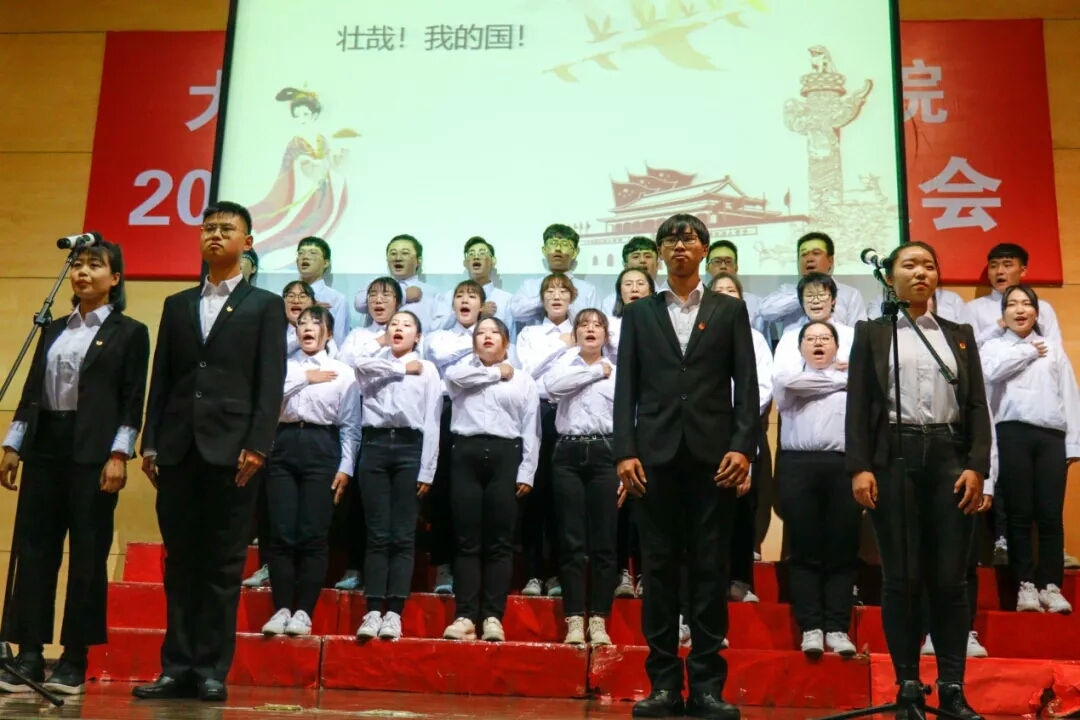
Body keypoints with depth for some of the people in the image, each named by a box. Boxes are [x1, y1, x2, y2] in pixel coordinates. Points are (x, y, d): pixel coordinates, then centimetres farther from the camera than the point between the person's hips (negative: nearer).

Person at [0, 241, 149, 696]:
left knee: (87, 555, 0)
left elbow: (132, 402, -5)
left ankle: (74, 660, 7)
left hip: (93, 452, -5)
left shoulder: (129, 332, 1)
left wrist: (118, 455, -14)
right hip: (44, 447, 5)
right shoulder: (53, 330, 16)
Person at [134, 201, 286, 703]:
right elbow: (161, 379, 14)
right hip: (178, 449, 4)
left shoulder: (265, 306, 7)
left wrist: (257, 446, -13)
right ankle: (178, 667, 13)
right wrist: (150, 443, 6)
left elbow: (271, 382, -2)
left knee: (223, 565, 1)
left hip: (231, 449, -4)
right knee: (180, 562, 6)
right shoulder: (177, 305, 19)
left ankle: (212, 670, 7)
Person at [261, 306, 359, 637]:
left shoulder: (343, 372, 10)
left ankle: (304, 612, 3)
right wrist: (304, 378, -1)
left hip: (321, 448, -1)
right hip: (283, 446, 2)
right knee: (281, 533, -2)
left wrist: (345, 468, -5)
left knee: (314, 535, -4)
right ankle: (282, 609, 5)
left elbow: (350, 426, 5)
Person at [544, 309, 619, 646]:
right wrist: (595, 371, -4)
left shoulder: (618, 373, 11)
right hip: (568, 454, 0)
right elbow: (551, 385, -13)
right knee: (571, 541, 0)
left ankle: (598, 620, 7)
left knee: (604, 542, 0)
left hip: (604, 454, 0)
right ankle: (574, 619, 5)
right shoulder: (566, 364, 12)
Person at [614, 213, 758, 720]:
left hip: (713, 453, -1)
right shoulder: (639, 313, 13)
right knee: (659, 568, 3)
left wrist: (742, 446, -8)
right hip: (657, 453, 1)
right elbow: (626, 387, 6)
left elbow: (746, 384, 4)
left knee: (711, 569, 2)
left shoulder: (730, 310, 11)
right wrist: (625, 451, -4)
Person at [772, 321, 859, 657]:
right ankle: (810, 628, 3)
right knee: (805, 551, -1)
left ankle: (838, 628, 6)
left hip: (843, 467, 1)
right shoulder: (786, 375, 16)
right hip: (799, 466, -1)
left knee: (842, 552, 1)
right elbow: (790, 383, -6)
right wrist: (839, 379, 4)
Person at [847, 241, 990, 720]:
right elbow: (858, 403, 2)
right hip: (894, 457, -2)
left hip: (949, 457, 2)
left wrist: (976, 466, -4)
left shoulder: (960, 335, 16)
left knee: (950, 577, 1)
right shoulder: (871, 332, 10)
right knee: (901, 577, 0)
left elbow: (977, 405, 9)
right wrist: (859, 467, -9)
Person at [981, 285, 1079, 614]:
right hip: (1013, 434, -2)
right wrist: (1029, 351, 2)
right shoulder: (993, 346, 12)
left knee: (1050, 515, -1)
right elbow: (991, 372, -13)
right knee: (1020, 513, -1)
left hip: (1051, 436, 2)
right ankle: (1026, 584, 5)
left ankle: (1051, 586, 6)